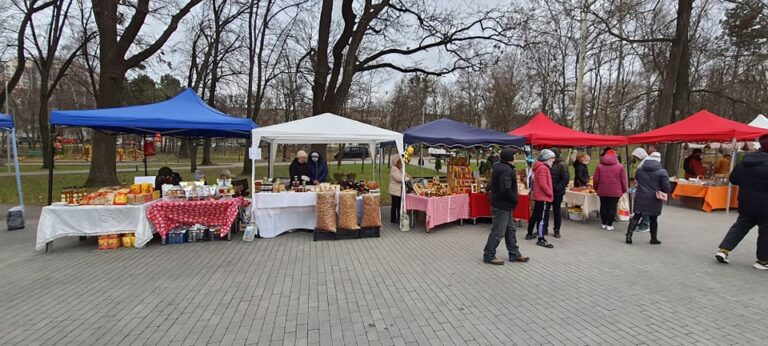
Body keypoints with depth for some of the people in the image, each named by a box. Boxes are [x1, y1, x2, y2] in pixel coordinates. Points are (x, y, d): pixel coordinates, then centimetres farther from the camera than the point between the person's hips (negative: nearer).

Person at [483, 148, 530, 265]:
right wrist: (515, 200, -13)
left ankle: (514, 254, 27)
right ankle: (489, 255, 9)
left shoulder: (499, 167, 11)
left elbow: (495, 185, 17)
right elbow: (506, 189, -29)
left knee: (510, 229, 17)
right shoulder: (506, 170, -21)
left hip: (502, 204, 11)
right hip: (502, 205, -11)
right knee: (498, 232, -1)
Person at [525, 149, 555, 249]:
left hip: (538, 196, 10)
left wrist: (549, 193, 16)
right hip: (543, 197, -10)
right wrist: (550, 193, -10)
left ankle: (529, 234, 28)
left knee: (535, 215, 18)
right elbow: (543, 184, -22)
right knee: (541, 218, -9)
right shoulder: (543, 168, -16)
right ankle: (541, 239, -8)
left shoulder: (539, 167, 15)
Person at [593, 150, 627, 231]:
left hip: (602, 191, 2)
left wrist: (596, 188, 16)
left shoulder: (600, 166, 1)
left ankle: (604, 224, 19)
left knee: (603, 207, 12)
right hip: (615, 192, -2)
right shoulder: (620, 166, -2)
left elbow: (595, 180, 2)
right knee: (612, 208, 3)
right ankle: (609, 225, 3)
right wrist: (624, 190, 11)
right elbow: (623, 180, 0)